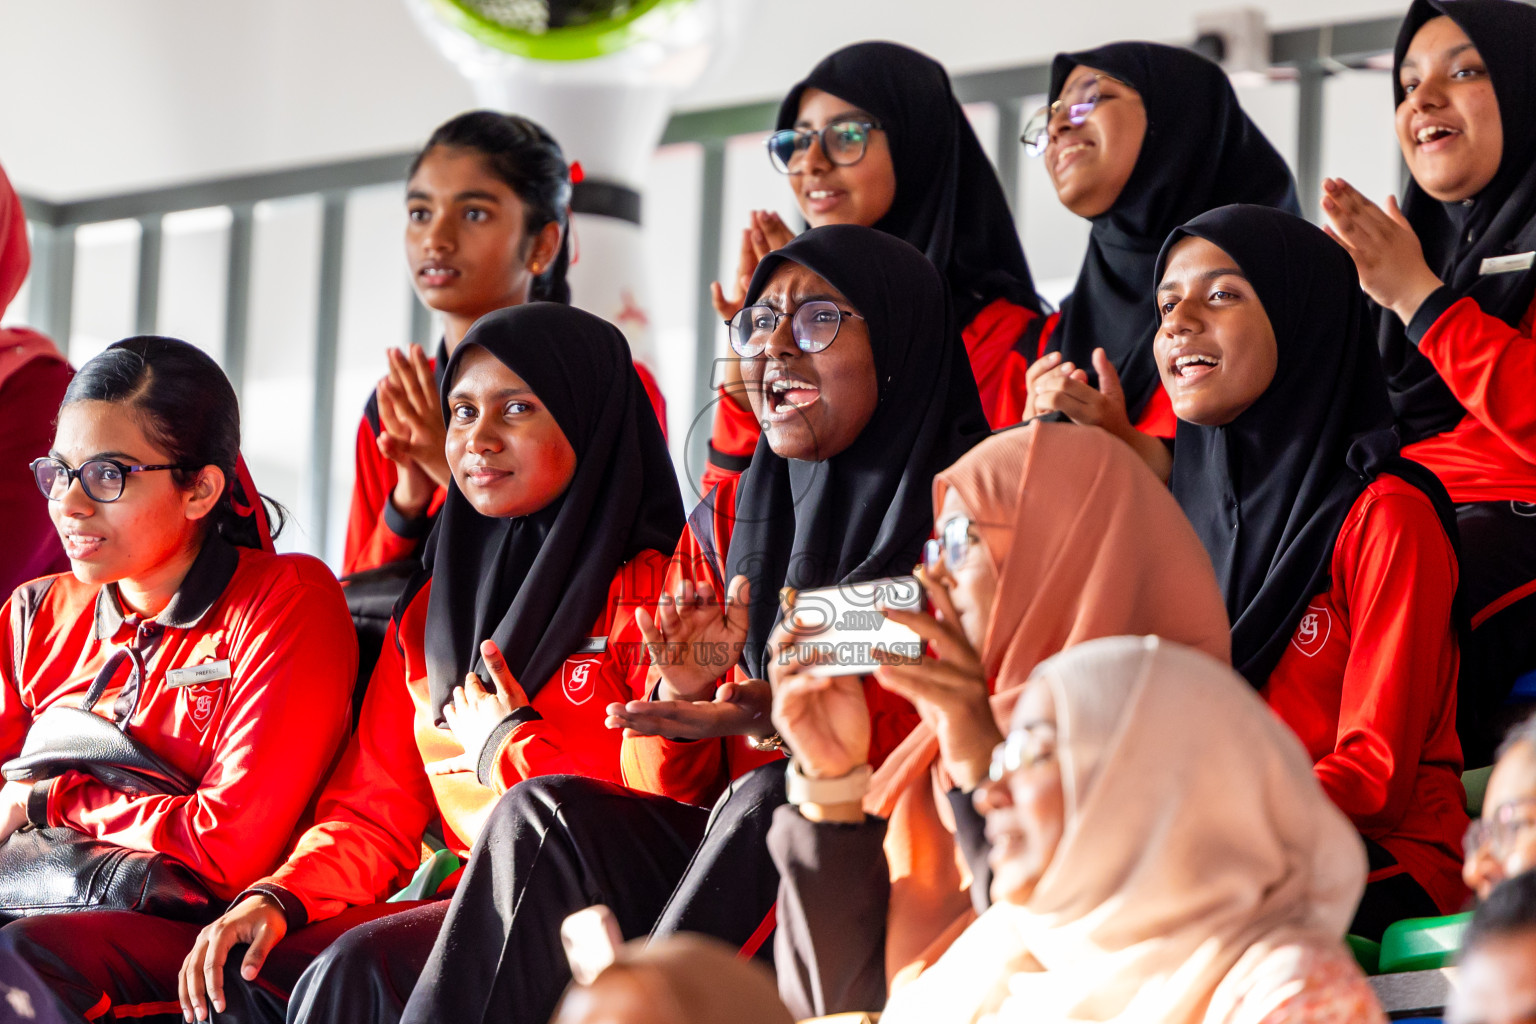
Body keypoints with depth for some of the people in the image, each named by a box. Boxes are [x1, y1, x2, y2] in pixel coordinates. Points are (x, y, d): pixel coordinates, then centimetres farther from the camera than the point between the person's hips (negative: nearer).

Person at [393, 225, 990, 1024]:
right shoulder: (723, 520, 14)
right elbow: (673, 791, 12)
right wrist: (681, 692, -11)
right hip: (739, 864, 5)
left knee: (770, 797, -33)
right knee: (544, 816, -20)